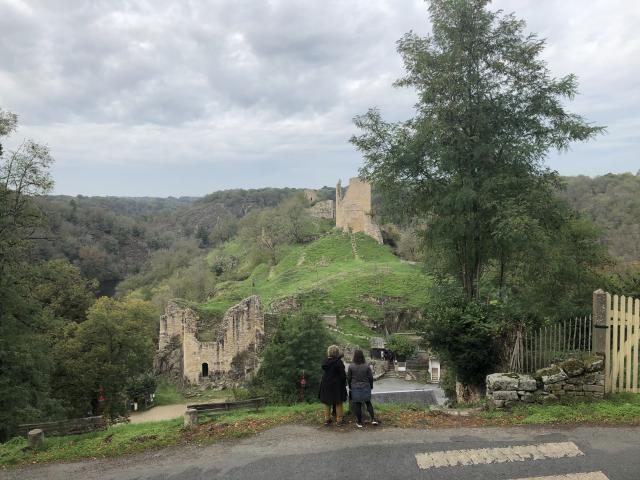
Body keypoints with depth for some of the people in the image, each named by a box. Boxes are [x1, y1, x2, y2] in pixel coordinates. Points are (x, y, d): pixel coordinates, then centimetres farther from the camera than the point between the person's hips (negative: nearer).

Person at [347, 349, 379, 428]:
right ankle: (373, 419, 5)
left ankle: (359, 422, 11)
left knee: (357, 405, 6)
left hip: (355, 388, -1)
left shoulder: (351, 366, -9)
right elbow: (370, 377, 0)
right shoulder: (367, 366, -6)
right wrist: (371, 386, 16)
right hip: (366, 387, 1)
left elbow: (348, 378, -1)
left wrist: (350, 387, 15)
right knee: (368, 402, 15)